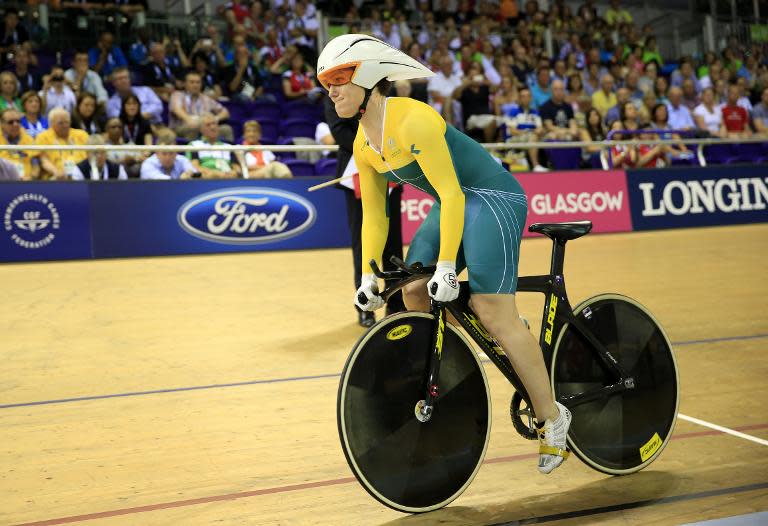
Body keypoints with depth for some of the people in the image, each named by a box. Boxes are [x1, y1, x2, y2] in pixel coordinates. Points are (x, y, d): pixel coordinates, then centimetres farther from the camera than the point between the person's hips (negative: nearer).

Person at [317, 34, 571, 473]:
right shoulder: (364, 145, 4)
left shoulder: (412, 121, -24)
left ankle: (552, 417, -3)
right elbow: (374, 217, 10)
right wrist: (368, 277, 4)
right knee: (414, 291, -2)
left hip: (492, 198, -9)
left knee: (493, 312, -14)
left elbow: (451, 194, -26)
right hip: (454, 204, 9)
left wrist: (446, 267, -28)